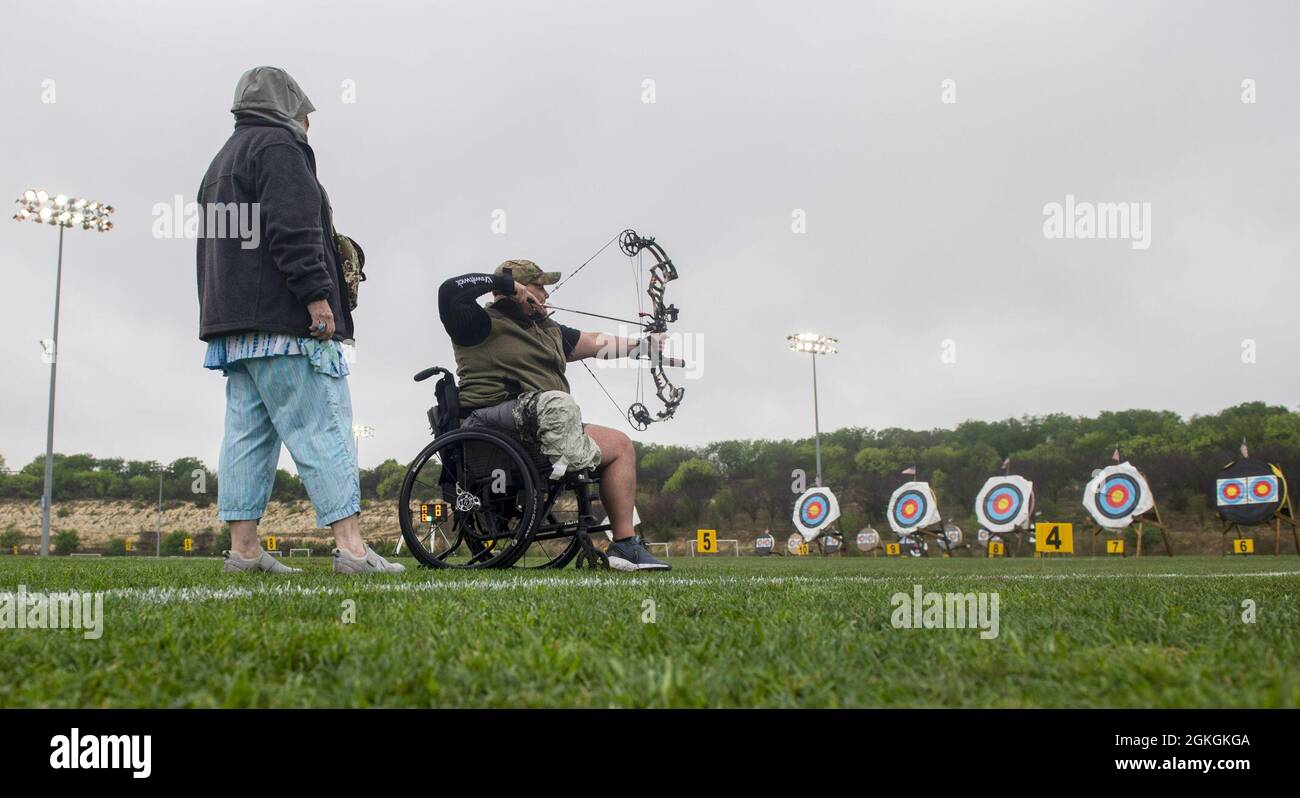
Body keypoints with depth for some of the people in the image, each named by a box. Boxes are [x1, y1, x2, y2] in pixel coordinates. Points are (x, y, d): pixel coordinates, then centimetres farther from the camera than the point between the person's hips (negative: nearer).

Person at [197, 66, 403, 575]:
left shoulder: (221, 163, 28)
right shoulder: (278, 146, -3)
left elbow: (213, 245, 26)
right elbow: (292, 229, -17)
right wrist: (317, 295, -20)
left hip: (233, 324, 10)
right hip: (285, 321, -10)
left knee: (248, 432, 7)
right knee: (323, 428, -12)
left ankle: (243, 547, 5)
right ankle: (350, 546, -16)